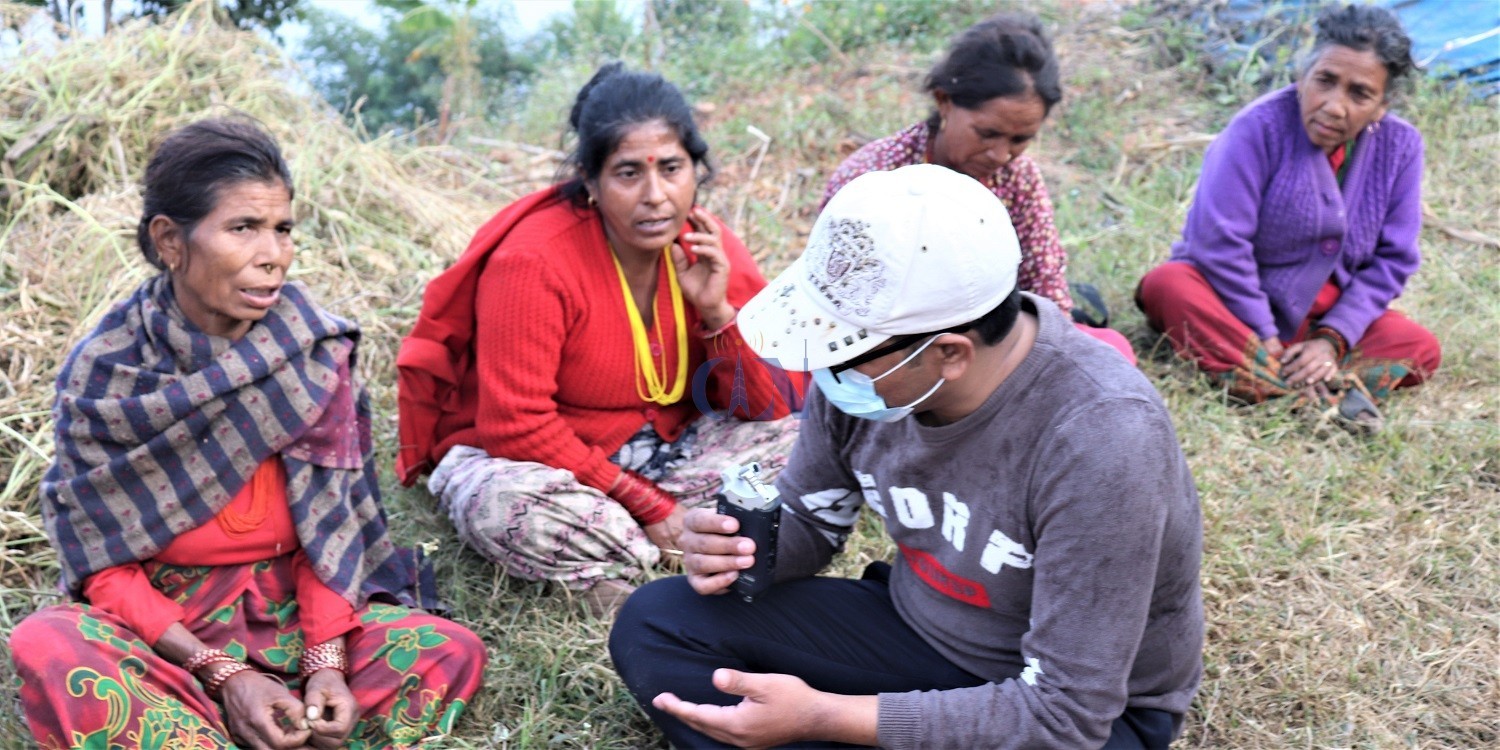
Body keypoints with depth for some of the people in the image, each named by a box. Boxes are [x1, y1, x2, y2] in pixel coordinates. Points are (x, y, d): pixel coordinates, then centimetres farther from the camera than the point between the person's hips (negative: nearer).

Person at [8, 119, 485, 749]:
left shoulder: (315, 354, -7)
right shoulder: (102, 371, -10)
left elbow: (328, 523, -4)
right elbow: (103, 560, -9)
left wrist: (326, 659, -19)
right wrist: (221, 673, -22)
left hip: (292, 611, 2)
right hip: (157, 620, -1)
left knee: (449, 652, -24)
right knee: (46, 651, -33)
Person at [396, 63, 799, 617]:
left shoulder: (712, 252, -7)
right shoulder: (533, 262, -22)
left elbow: (767, 407, -4)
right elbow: (516, 427, -24)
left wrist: (718, 312, -22)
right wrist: (647, 506, -23)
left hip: (668, 449, 6)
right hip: (532, 460, -5)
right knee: (507, 507, -38)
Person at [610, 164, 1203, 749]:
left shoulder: (1100, 443, -33)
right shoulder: (865, 358, -15)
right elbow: (807, 519, 4)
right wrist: (737, 550, -21)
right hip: (916, 627, 6)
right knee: (652, 625, -7)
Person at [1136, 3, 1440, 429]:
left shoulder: (1400, 146, -5)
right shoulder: (1260, 128, -19)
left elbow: (1392, 260, -3)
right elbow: (1221, 242, -22)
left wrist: (1332, 339, -15)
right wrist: (1262, 337, -21)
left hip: (1324, 316, 4)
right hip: (1232, 302, -4)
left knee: (1421, 349, -18)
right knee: (1167, 284, -35)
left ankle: (1259, 379, -36)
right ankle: (1314, 393, -44)